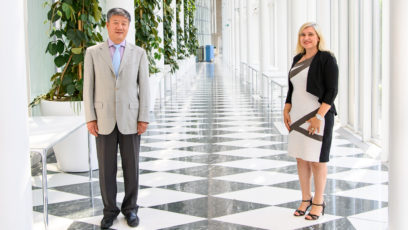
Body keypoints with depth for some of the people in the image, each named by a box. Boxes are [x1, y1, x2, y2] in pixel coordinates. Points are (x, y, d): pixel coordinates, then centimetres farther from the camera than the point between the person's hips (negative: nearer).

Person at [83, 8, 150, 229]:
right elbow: (89, 87, 0)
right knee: (106, 168, 5)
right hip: (104, 120, 0)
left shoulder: (138, 53, 2)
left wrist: (144, 118, -6)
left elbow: (144, 87, 0)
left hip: (130, 119, 0)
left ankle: (130, 208, 22)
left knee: (131, 167, 6)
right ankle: (110, 210, 20)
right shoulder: (93, 52, 1)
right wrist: (90, 118, -6)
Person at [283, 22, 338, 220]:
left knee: (317, 159, 0)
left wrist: (319, 116, -20)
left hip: (318, 116, -7)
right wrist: (286, 111, 9)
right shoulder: (297, 59, 13)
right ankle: (305, 199, 23)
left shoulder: (326, 59, -9)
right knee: (301, 158, 11)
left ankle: (319, 202, 14)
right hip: (298, 116, 7)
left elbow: (332, 90, -14)